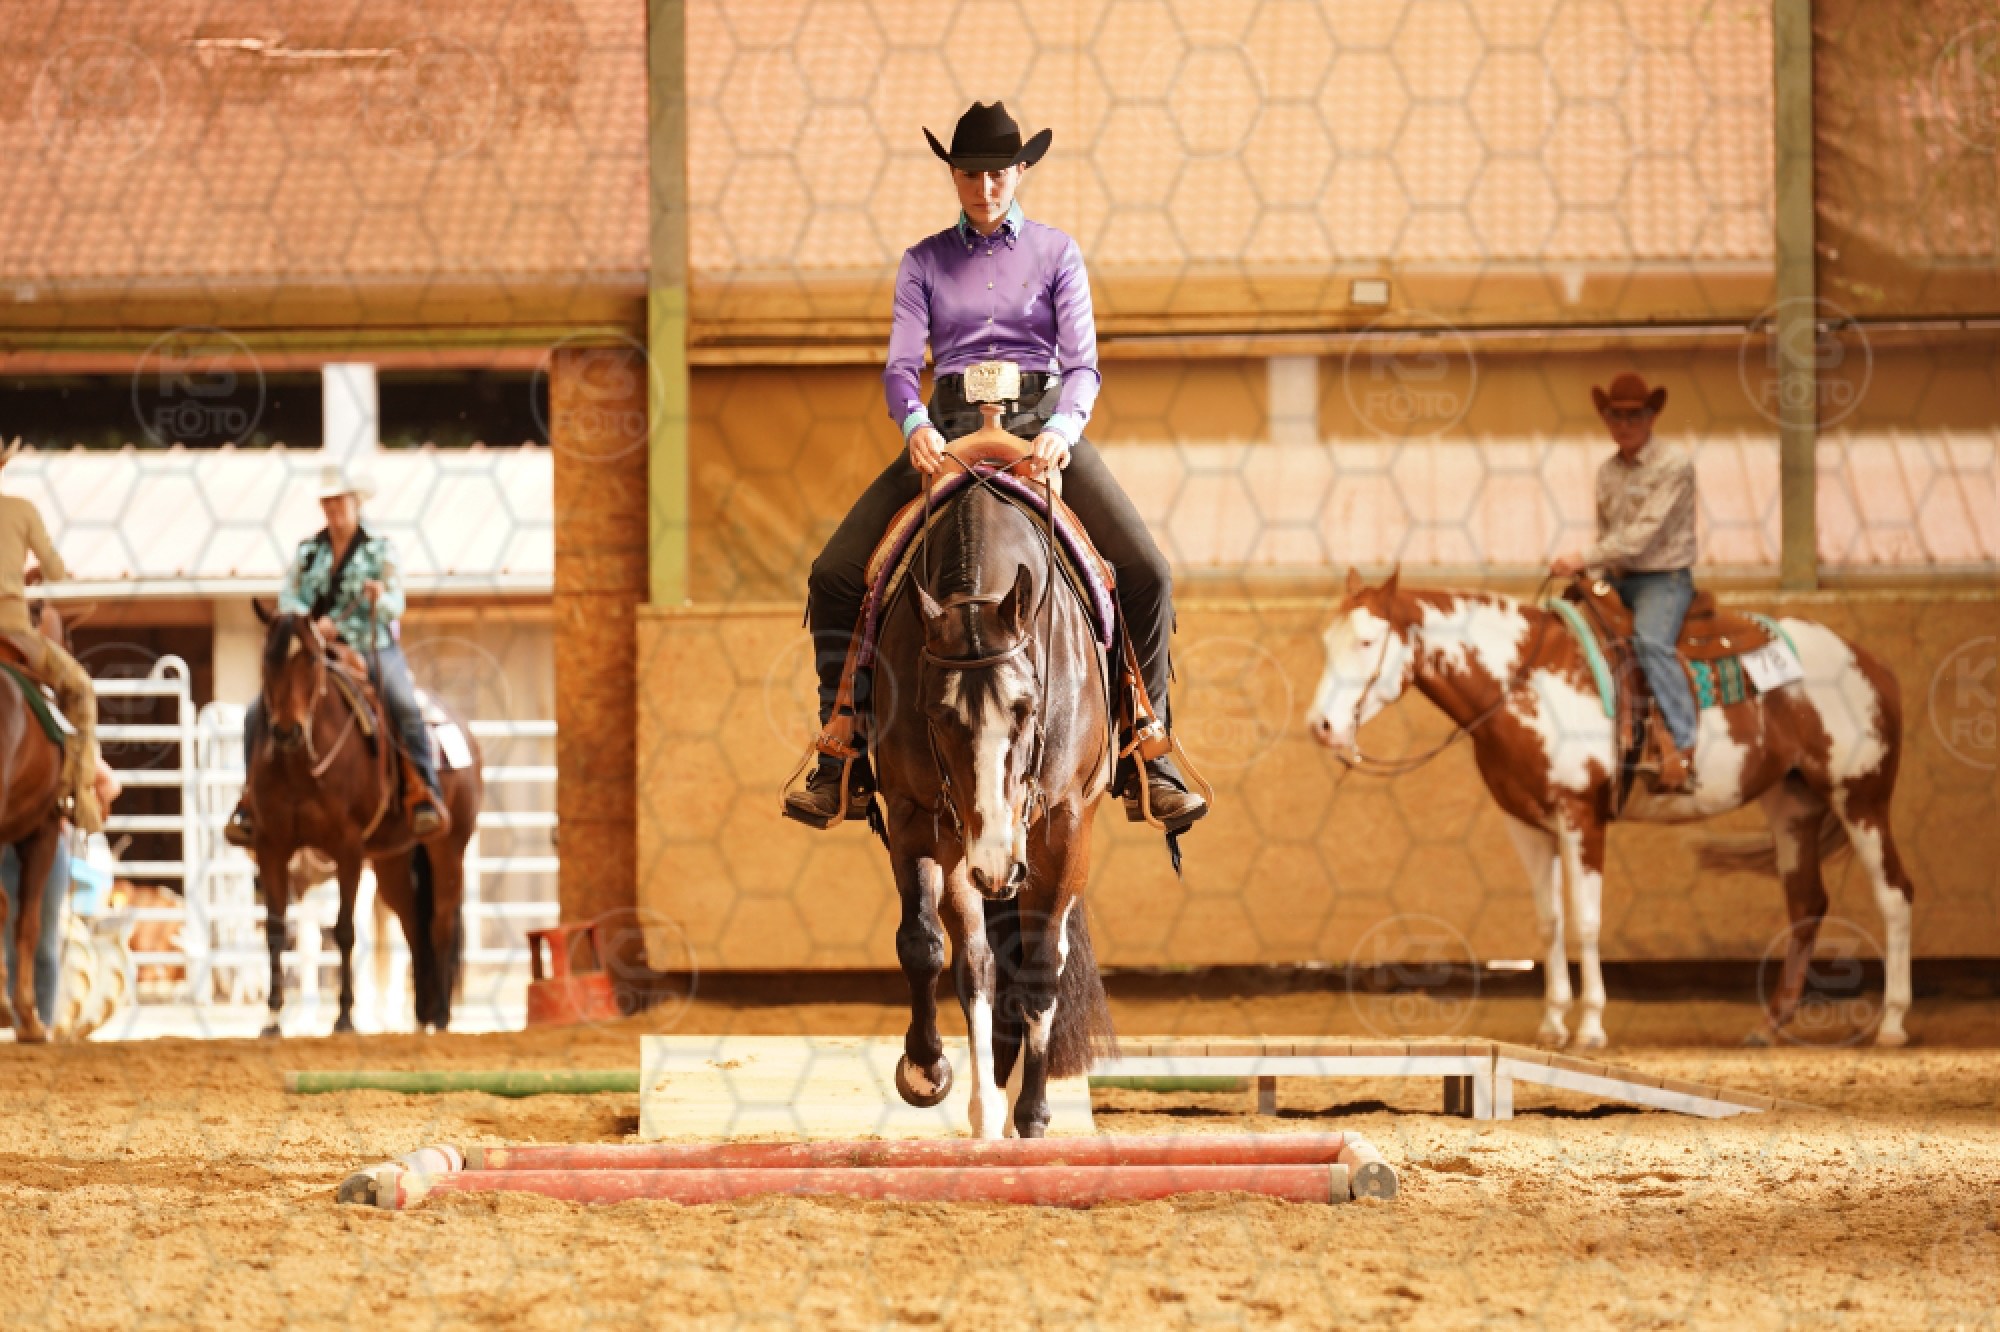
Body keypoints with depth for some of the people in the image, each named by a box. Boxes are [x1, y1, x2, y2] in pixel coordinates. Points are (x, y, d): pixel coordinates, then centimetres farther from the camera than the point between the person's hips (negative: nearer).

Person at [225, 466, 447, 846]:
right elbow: (288, 599, 3)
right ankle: (252, 796, 3)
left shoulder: (381, 550, 3)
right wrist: (312, 622, -17)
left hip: (373, 648, -3)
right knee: (258, 714, -13)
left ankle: (426, 796, -29)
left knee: (406, 708, -32)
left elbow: (395, 606, -4)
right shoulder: (308, 551, 11)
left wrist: (380, 597, -28)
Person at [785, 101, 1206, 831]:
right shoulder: (925, 262, 11)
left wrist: (1063, 429, -21)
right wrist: (915, 425, -21)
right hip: (947, 426, 1)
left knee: (1147, 571, -19)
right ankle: (842, 759, -6)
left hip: (1040, 420, -1)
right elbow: (900, 363, 1)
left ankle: (1146, 759, -10)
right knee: (835, 574, -14)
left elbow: (1082, 361, 0)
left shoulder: (1055, 252, 8)